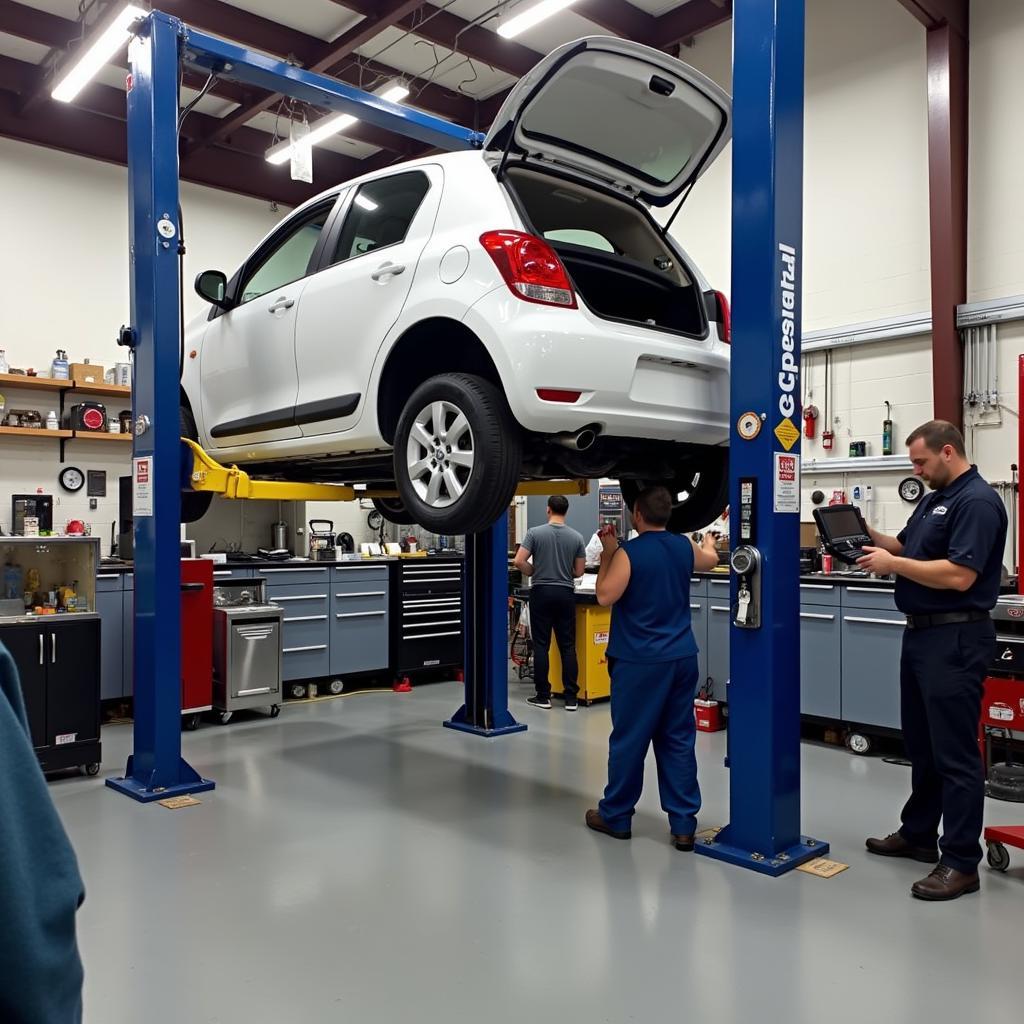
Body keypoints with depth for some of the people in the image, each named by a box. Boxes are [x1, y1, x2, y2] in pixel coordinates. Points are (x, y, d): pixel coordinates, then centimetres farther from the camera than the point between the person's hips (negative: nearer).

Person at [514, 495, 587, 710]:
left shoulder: (535, 533, -5)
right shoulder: (576, 537, 1)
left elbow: (519, 562, -11)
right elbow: (579, 571, 5)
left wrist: (534, 572, 9)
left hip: (541, 592, -2)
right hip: (566, 593, 2)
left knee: (541, 646, 3)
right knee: (568, 646, 5)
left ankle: (543, 696, 7)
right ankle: (571, 697, 5)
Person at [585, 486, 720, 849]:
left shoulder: (628, 552, -12)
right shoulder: (685, 547, 6)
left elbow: (605, 596, -14)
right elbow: (710, 560, 28)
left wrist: (607, 553, -3)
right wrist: (709, 540, 50)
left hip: (639, 661, -5)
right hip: (681, 657, 5)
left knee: (629, 740, 6)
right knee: (679, 740, 9)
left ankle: (615, 816, 20)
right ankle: (684, 824, 12)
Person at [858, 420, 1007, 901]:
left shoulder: (978, 501, -16)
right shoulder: (934, 500, 15)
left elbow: (959, 575, -25)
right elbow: (906, 547, 21)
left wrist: (891, 564, -18)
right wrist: (869, 536, 3)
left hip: (955, 639, -10)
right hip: (921, 633, 10)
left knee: (955, 752, -3)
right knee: (921, 744, 18)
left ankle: (961, 862, 6)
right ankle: (918, 834, 30)